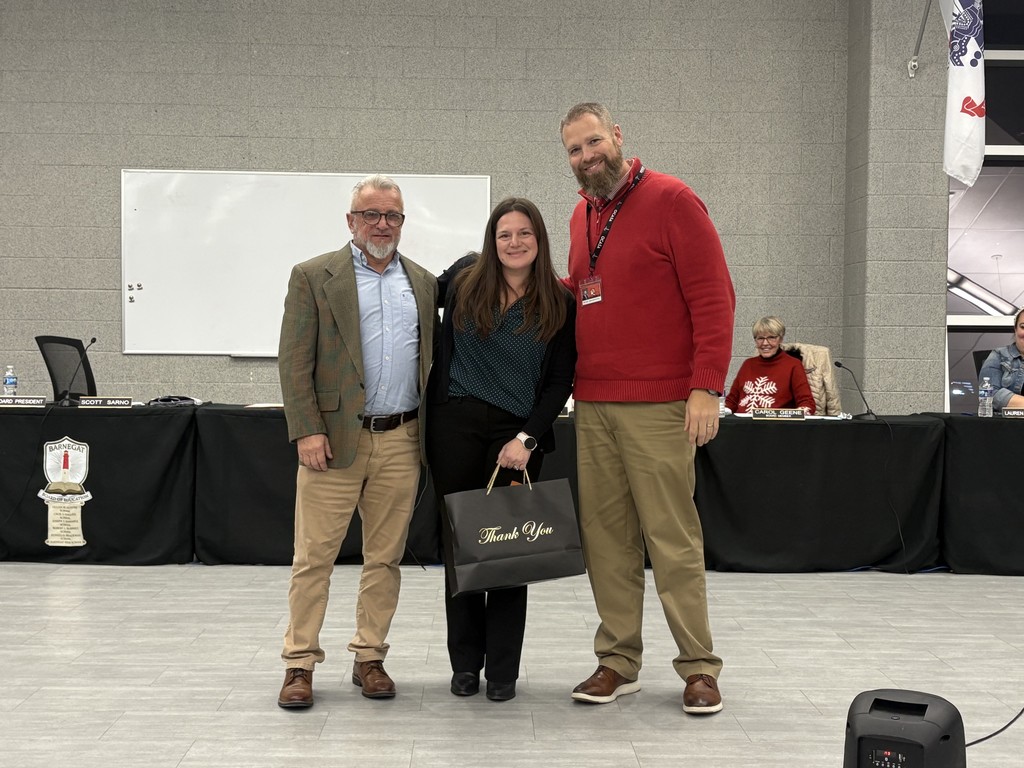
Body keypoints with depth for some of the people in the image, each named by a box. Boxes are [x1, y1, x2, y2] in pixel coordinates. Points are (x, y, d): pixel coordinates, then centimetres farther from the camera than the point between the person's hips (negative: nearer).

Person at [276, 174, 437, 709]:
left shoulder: (423, 283, 14)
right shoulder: (314, 277, 2)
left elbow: (433, 361, 16)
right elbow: (293, 361, -3)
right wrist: (306, 431, -12)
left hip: (401, 442, 4)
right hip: (335, 438, -3)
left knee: (385, 558, 9)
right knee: (314, 557, 0)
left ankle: (369, 658, 20)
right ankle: (300, 662, 10)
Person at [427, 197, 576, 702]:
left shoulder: (560, 305, 1)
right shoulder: (464, 280, 4)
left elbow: (560, 381, 0)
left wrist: (527, 439, -9)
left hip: (518, 436, -1)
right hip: (455, 428, 1)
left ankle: (503, 669, 12)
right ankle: (465, 662, 18)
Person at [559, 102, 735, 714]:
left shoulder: (671, 200, -5)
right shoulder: (581, 217, 16)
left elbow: (713, 297, -9)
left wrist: (706, 387, -16)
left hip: (658, 407, -6)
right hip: (592, 405, 6)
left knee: (673, 537, -3)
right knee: (606, 536, 8)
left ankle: (699, 667, 7)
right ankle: (619, 662, 17)